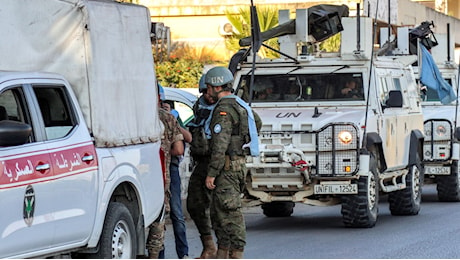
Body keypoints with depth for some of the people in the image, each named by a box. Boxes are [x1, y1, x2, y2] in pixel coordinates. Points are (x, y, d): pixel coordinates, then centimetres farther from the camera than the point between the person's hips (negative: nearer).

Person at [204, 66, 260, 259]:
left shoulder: (224, 109, -15)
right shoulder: (240, 106, 18)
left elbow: (220, 146, -21)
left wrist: (211, 174, -19)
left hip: (227, 166, -10)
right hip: (238, 163, 10)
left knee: (230, 211, -9)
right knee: (217, 211, 14)